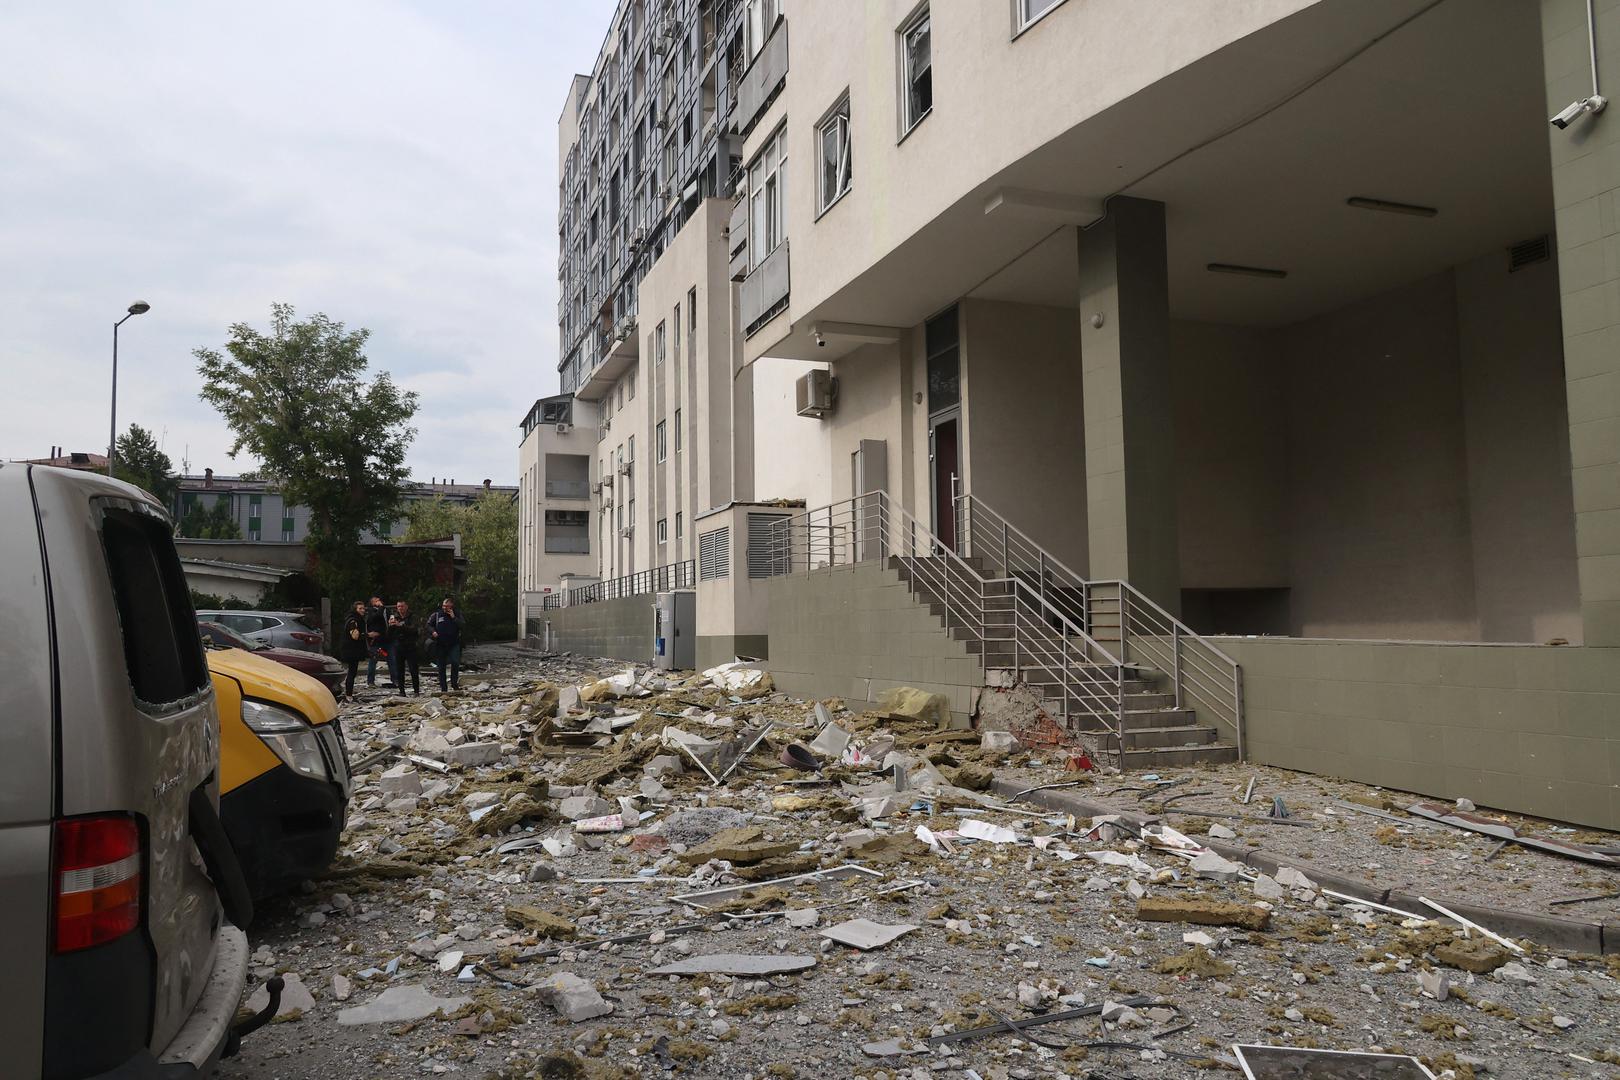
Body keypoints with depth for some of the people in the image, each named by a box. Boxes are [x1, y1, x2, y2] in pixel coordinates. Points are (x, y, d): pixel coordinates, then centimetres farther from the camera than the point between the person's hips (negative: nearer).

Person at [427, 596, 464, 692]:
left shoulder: (457, 616, 8)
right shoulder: (436, 615, 9)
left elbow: (462, 626, -5)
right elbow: (429, 624, 8)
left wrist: (453, 617, -12)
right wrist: (433, 631, -11)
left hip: (453, 644, -1)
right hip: (440, 644, 1)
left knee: (455, 662, -20)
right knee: (441, 666, 4)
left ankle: (454, 683, -4)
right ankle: (443, 688, 12)